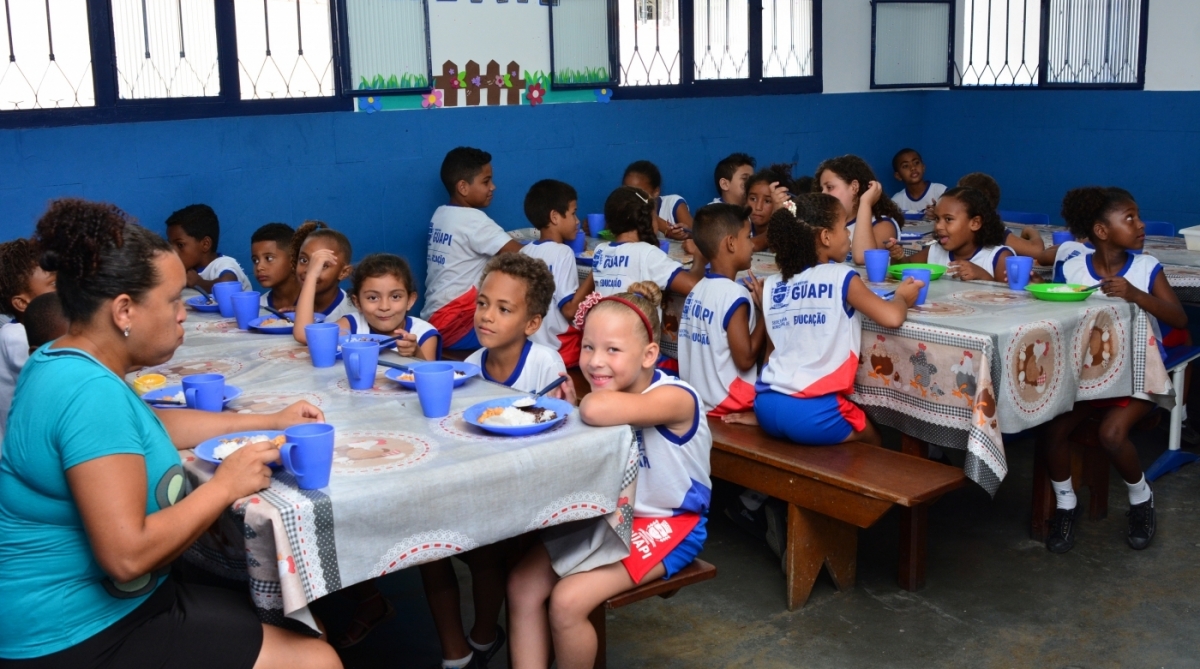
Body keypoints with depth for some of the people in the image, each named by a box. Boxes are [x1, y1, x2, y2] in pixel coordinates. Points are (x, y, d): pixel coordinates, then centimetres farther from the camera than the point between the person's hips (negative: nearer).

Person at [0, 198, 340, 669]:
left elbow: (150, 424, 25)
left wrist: (270, 421, 21)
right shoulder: (90, 391, -25)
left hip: (100, 602, 10)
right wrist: (225, 485, -18)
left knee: (303, 629, 14)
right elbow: (127, 555, -30)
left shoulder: (63, 362, 6)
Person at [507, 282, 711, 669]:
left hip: (664, 526, -7)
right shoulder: (605, 392, -2)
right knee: (522, 585, -4)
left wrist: (588, 402, -23)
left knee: (568, 601, -20)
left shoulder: (675, 397, -28)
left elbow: (597, 411, -47)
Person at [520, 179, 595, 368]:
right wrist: (595, 275, -12)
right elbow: (570, 309, -21)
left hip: (528, 345, 8)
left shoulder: (524, 253, 6)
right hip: (560, 349, -8)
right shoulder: (563, 252, -15)